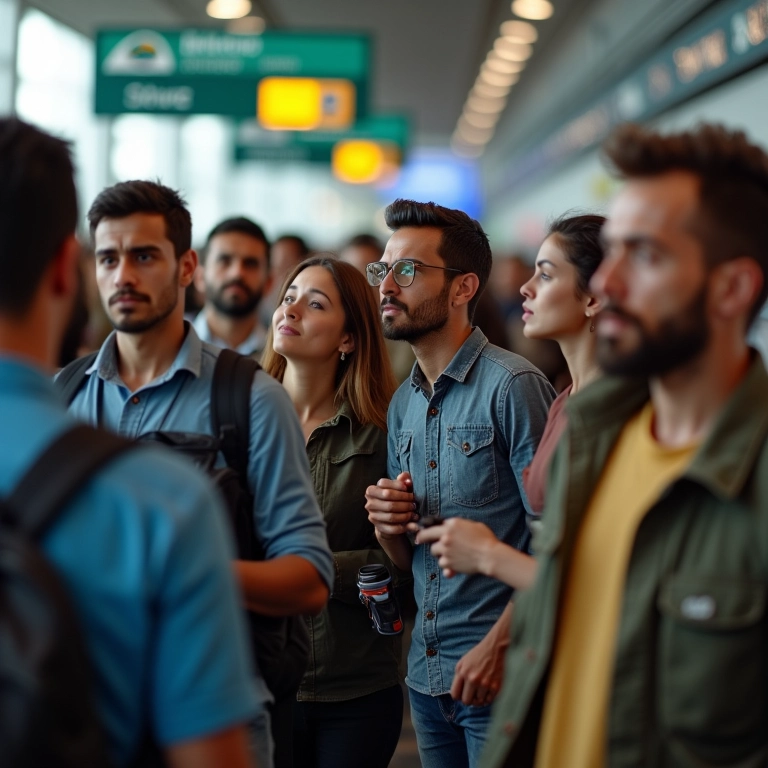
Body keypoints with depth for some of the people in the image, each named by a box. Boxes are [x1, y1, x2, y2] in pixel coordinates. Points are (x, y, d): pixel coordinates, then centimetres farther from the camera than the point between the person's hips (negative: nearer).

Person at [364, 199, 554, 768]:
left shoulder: (513, 385, -12)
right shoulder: (402, 405, 11)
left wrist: (498, 646, -20)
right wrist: (389, 527, -3)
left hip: (500, 676, -7)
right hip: (425, 675, 7)